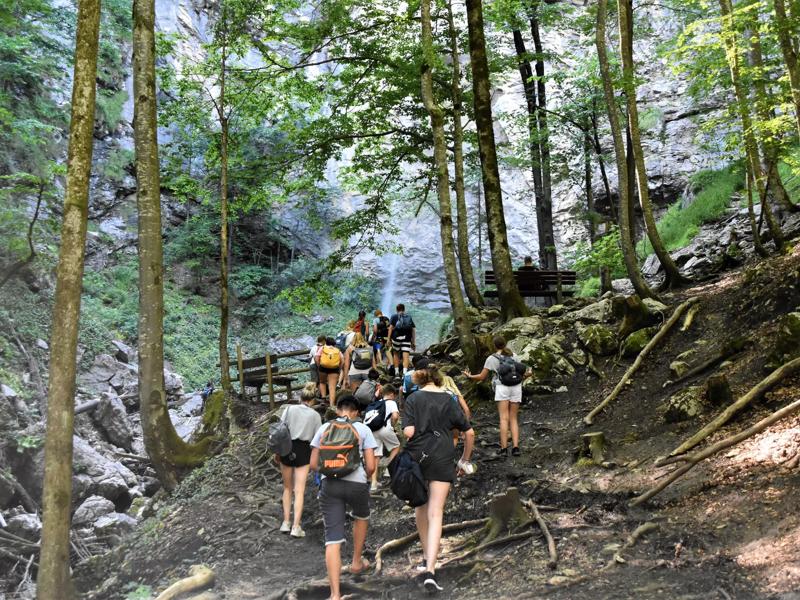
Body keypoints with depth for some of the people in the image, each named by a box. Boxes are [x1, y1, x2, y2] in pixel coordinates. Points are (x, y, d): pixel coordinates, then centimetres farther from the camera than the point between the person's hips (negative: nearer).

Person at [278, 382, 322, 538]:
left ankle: (286, 523, 18)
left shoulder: (289, 409, 0)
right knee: (299, 491, 1)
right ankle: (295, 527, -3)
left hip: (287, 448, 1)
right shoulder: (315, 415, 1)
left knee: (287, 488, 17)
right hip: (303, 450, -1)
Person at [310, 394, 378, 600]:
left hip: (329, 485, 1)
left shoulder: (324, 428, 9)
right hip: (357, 484, -1)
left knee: (333, 539, 2)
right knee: (361, 517, 32)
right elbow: (371, 466, -2)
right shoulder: (363, 429, 2)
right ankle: (356, 562, 44)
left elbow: (313, 464, 8)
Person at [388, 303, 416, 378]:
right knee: (405, 356, -5)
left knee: (396, 354, 17)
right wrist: (414, 342, 15)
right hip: (407, 337, 1)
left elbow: (391, 327, -1)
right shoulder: (409, 317, 19)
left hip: (397, 337, -1)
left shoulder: (394, 316, 12)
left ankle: (396, 372, 16)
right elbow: (413, 329, 14)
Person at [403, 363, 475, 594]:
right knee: (436, 514, -3)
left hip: (417, 456, 0)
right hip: (443, 459, 0)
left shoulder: (413, 399, 1)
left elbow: (408, 432, -11)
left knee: (421, 508, 22)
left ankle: (426, 556, 34)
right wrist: (465, 461, 20)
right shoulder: (449, 400, 8)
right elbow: (469, 432, 9)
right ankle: (430, 570, -14)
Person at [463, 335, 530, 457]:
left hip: (502, 388, -3)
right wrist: (527, 374, 36)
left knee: (504, 419, -7)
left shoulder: (491, 359, 1)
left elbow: (482, 377, 1)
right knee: (513, 419, 8)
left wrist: (470, 376, 20)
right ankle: (515, 447, -5)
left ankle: (504, 448, -15)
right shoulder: (514, 356, 11)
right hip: (516, 388, 3)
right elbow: (522, 373, 12)